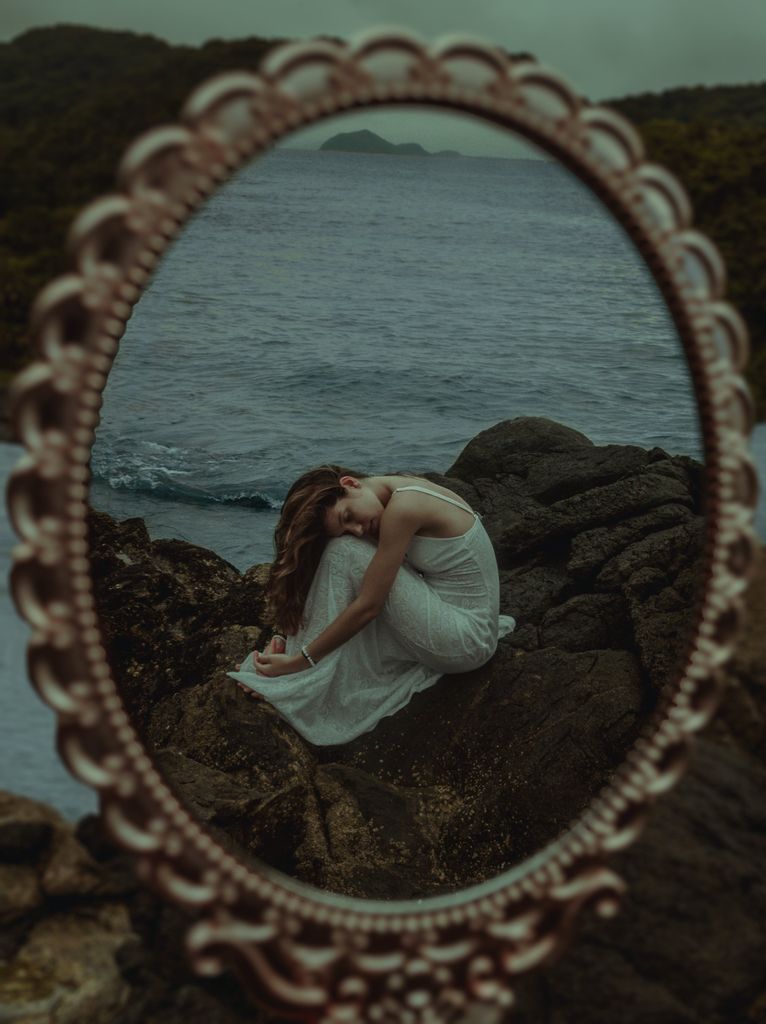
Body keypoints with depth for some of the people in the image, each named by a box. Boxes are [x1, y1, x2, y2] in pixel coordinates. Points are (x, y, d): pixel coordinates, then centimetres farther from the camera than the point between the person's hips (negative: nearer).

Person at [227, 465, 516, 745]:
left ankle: (305, 681, -9)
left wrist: (300, 660, -14)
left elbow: (369, 606, -20)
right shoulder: (404, 488, 5)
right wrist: (288, 636, 2)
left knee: (345, 553, -16)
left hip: (466, 641, -10)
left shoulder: (403, 508, -22)